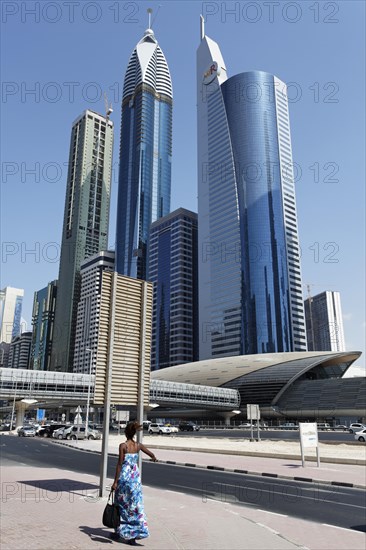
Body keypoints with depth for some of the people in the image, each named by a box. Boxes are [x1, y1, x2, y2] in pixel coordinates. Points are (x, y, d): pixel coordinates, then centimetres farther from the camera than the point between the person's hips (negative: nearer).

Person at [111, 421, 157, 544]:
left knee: (122, 504, 13)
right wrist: (154, 458, 38)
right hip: (135, 476, 4)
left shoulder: (123, 445, -13)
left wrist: (115, 481, -11)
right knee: (136, 505, 8)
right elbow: (152, 455, 14)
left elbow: (120, 464, -15)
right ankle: (134, 534, 6)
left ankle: (119, 532, 26)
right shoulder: (138, 445, 2)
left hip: (124, 476, -4)